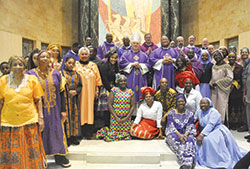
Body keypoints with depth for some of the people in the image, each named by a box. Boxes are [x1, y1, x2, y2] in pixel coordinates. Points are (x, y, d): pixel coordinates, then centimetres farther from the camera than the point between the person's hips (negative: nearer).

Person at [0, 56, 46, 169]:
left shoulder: (32, 79, 3)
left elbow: (38, 100, 4)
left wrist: (41, 118, -1)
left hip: (29, 122, 0)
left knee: (30, 152, 9)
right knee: (10, 153, 9)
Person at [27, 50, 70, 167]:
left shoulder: (56, 73, 4)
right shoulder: (31, 74, -2)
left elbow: (61, 92, 4)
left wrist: (63, 110, 0)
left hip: (55, 110, 2)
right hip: (39, 110, -2)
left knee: (57, 132, 9)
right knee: (41, 133, 7)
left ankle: (59, 156, 24)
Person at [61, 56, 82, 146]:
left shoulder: (76, 74, 14)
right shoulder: (61, 73, 1)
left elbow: (80, 85, 10)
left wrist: (76, 91, -9)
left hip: (75, 99, 4)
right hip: (65, 99, -4)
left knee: (75, 117, 6)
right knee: (66, 117, -5)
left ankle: (74, 137, 14)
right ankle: (66, 137, 3)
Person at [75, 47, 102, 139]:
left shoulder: (93, 65, 9)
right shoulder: (75, 65, 3)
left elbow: (97, 79, 11)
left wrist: (97, 90, 6)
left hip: (90, 92, 2)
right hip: (80, 92, -2)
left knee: (89, 109, 2)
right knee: (81, 109, -1)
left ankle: (88, 133, 10)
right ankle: (81, 132, 8)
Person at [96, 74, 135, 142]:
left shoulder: (130, 91, 5)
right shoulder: (114, 90, -2)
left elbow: (132, 106, 3)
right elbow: (109, 105, -5)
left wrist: (127, 118, -7)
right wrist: (116, 117, -11)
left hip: (127, 118, 3)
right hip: (115, 117, -2)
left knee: (126, 135, 3)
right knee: (112, 136, -5)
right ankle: (105, 131, 26)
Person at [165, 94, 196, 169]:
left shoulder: (190, 114, 12)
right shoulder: (171, 113, 7)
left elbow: (190, 127, 2)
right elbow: (171, 126, -3)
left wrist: (185, 134, -20)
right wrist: (179, 135, -20)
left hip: (186, 134, 1)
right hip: (174, 134, -1)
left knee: (190, 140, -34)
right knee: (175, 139, -36)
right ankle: (186, 162, -45)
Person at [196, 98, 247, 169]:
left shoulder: (213, 112, -14)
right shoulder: (199, 112, 9)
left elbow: (210, 125, -25)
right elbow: (202, 124, 10)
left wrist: (202, 135, -32)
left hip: (218, 130, -7)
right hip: (208, 132, 7)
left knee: (208, 140, -32)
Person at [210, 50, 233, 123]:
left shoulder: (226, 66, -1)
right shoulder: (213, 67, 16)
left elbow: (230, 78, -9)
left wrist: (217, 83, -12)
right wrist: (211, 83, 0)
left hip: (222, 89, -5)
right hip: (214, 89, 5)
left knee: (222, 106, -5)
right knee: (214, 106, 4)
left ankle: (222, 122, 0)